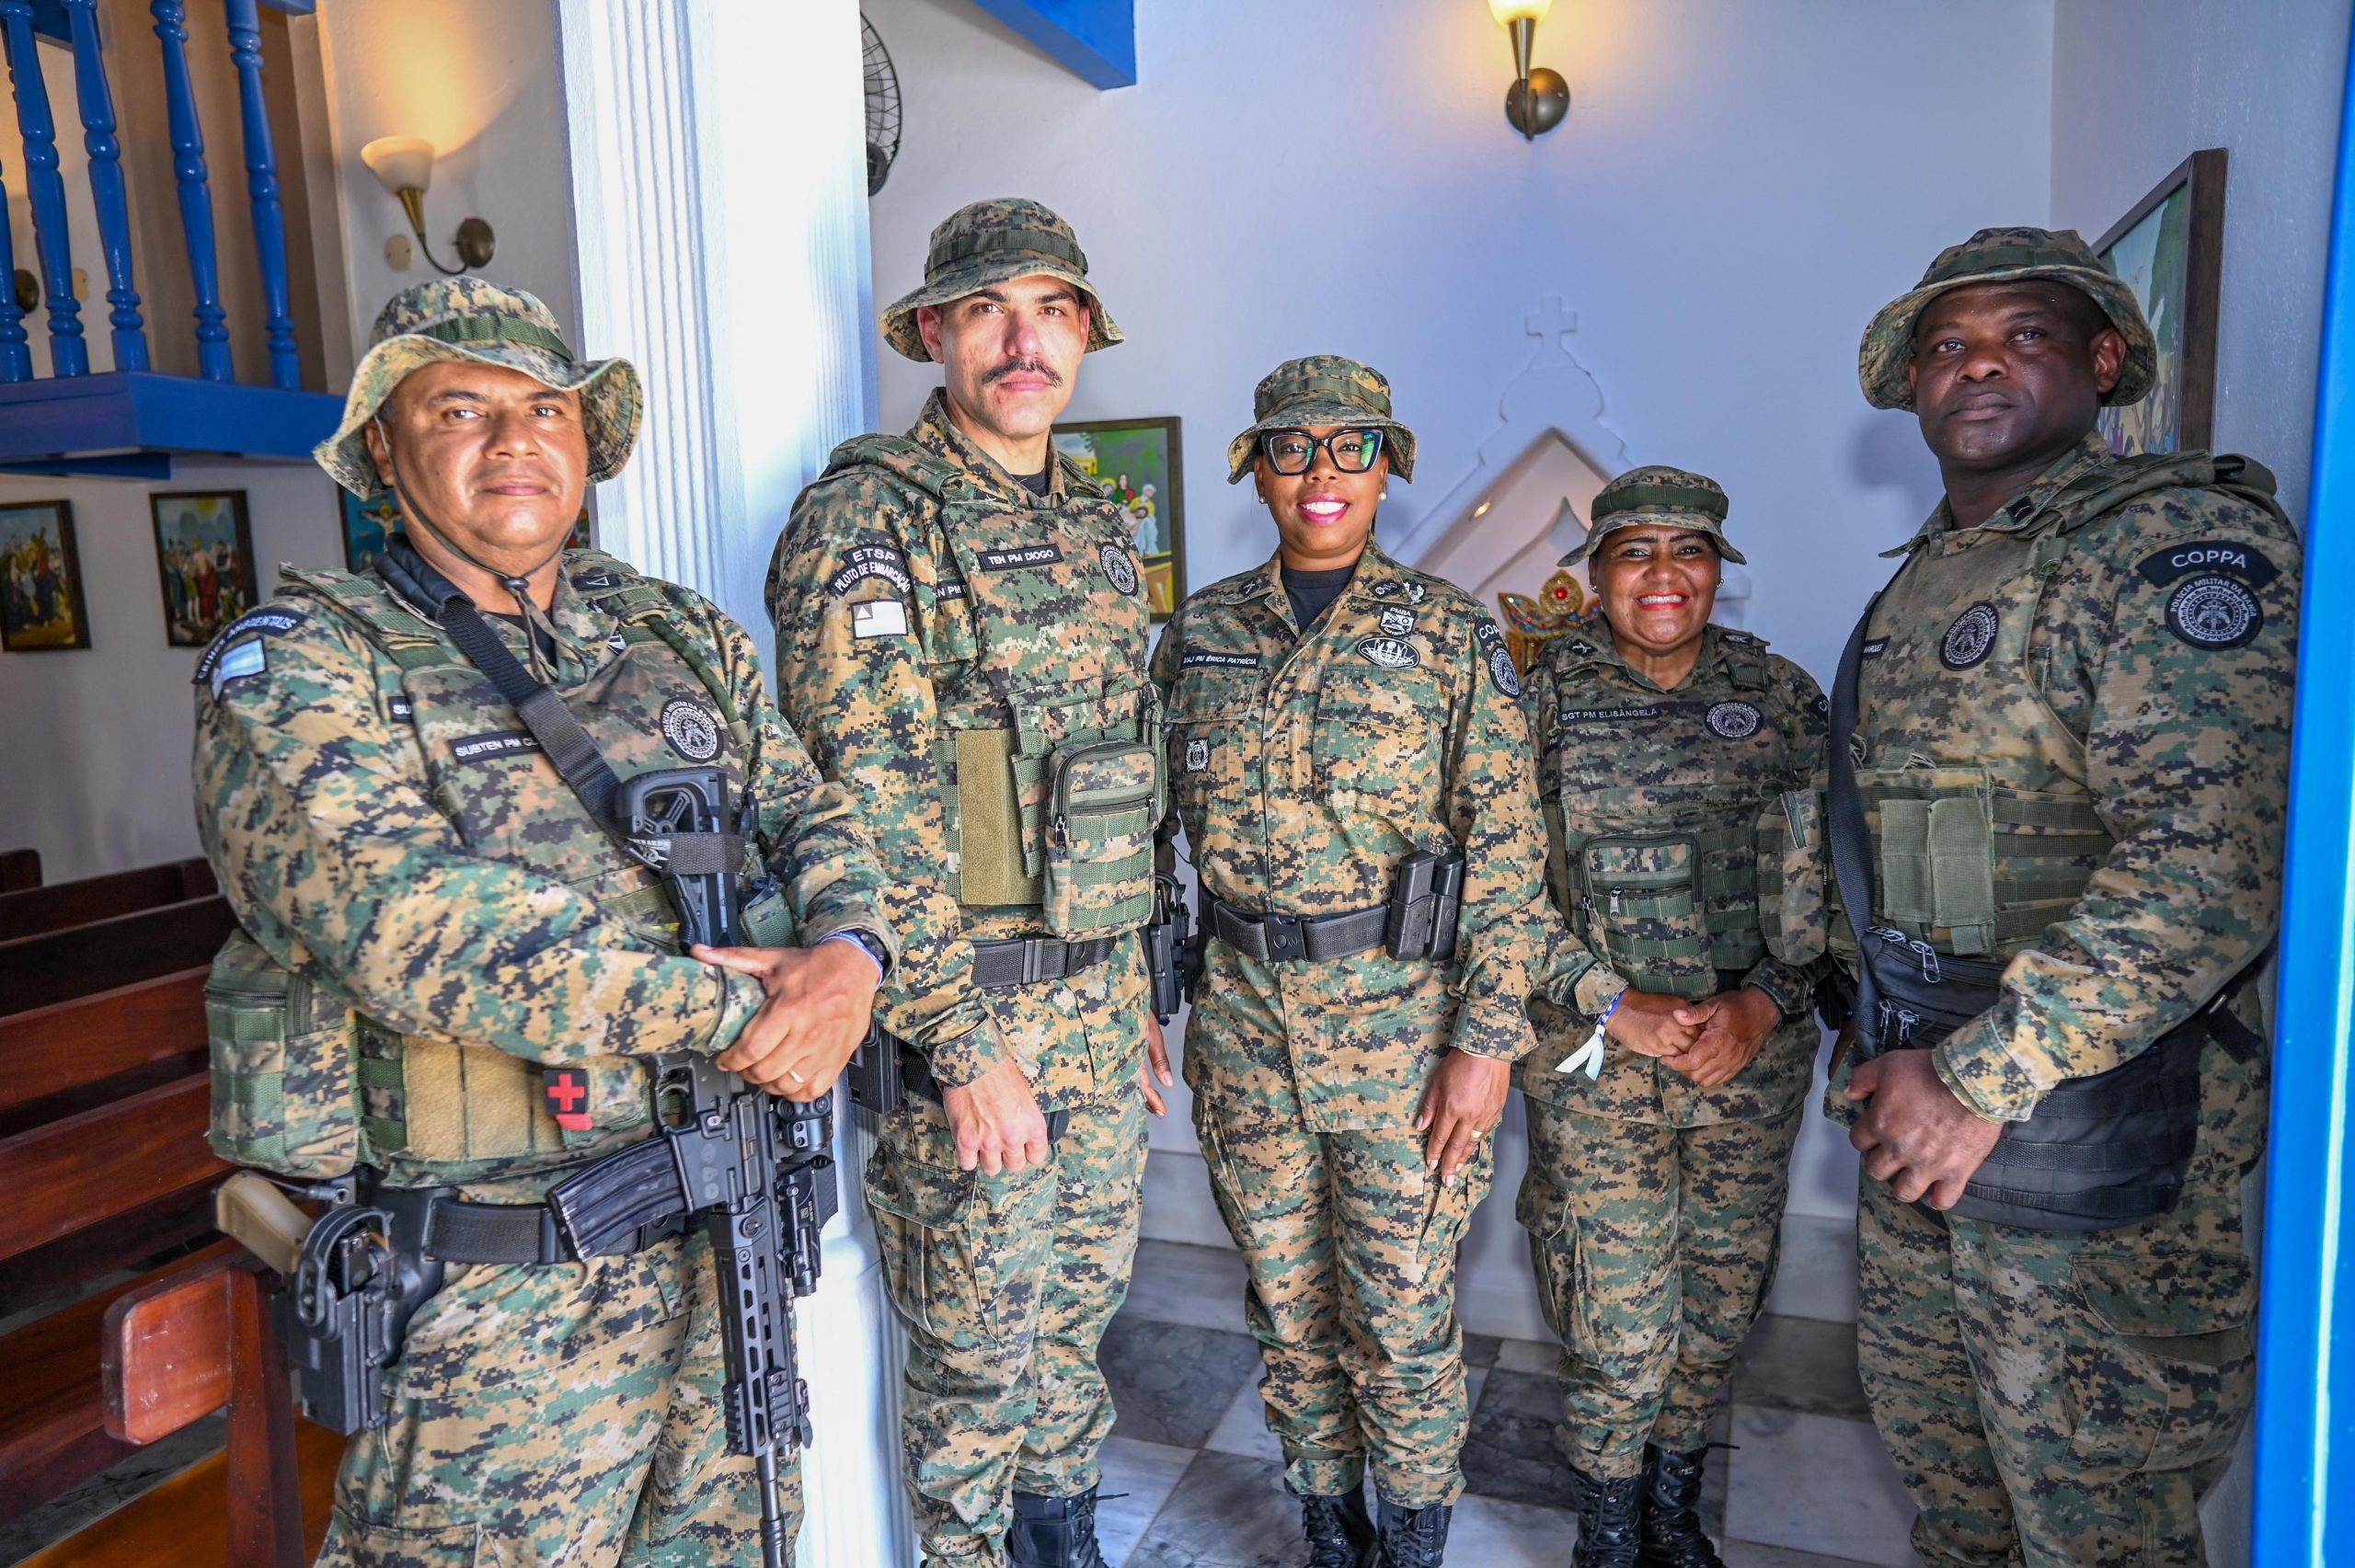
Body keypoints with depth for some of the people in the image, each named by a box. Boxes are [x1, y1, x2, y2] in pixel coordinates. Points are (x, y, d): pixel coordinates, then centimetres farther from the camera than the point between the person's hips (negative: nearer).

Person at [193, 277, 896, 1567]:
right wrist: (722, 1007, -22)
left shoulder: (685, 636, 8)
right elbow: (406, 920, -23)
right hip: (494, 1302, -5)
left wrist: (849, 954, -18)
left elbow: (814, 816, 6)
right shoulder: (292, 666, -8)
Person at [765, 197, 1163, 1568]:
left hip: (1100, 996, 7)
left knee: (1084, 1301, 21)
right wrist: (959, 1041, -20)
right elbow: (870, 804, -18)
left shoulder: (1098, 527, 11)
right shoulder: (869, 520, -12)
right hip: (968, 1005, -7)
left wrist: (1135, 984, 17)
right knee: (980, 1343, 8)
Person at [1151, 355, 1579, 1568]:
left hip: (1399, 1014, -3)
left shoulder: (1452, 635, -3)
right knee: (1288, 1304, 15)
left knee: (1400, 1313, 7)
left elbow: (1508, 853, -6)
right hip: (1241, 1017, 3)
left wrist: (1489, 1040, -11)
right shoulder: (1200, 632, 6)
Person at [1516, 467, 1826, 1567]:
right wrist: (1612, 1002, -14)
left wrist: (1765, 1001, -10)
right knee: (1616, 1326, 2)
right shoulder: (1543, 698, -3)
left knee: (1720, 1301, 15)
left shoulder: (1781, 696, 3)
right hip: (1594, 1057, -2)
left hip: (1753, 1054, 3)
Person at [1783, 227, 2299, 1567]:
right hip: (1923, 1102, 8)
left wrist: (1982, 1077, -23)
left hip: (2091, 1111, -8)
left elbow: (2208, 863, -25)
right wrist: (1882, 1041, 12)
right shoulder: (1919, 585, 13)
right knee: (1931, 1437, 22)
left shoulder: (2183, 538, -13)